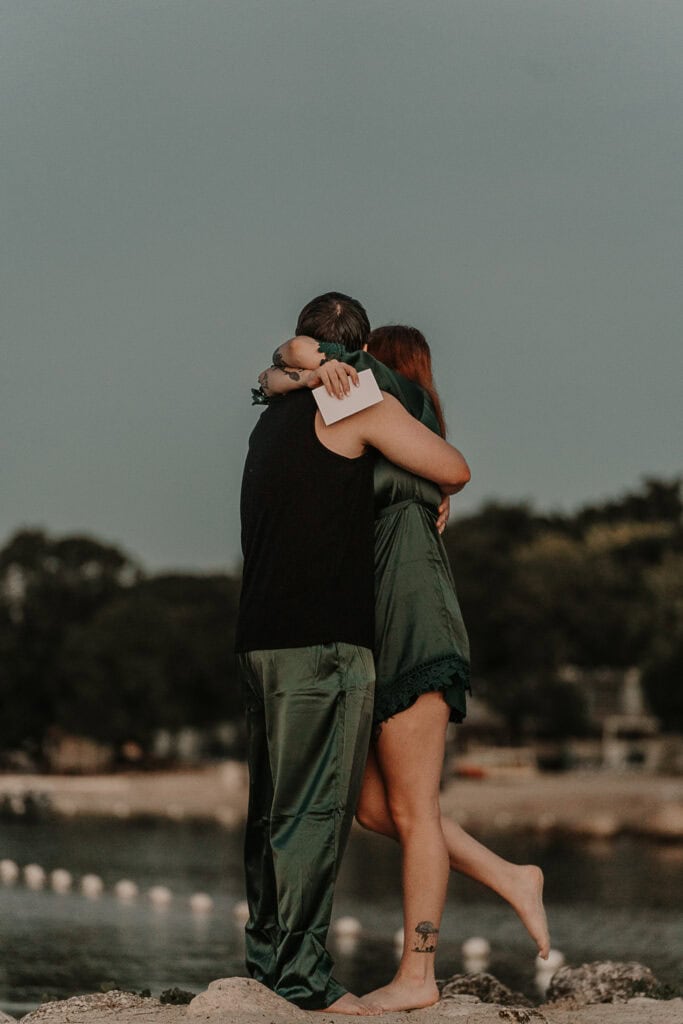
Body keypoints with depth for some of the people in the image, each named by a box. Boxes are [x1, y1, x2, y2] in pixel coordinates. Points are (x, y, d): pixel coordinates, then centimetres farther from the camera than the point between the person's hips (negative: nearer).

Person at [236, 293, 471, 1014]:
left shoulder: (274, 418, 22)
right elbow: (454, 470, -1)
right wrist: (434, 494, 20)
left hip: (260, 639, 8)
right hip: (323, 638, -8)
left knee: (273, 804, 12)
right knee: (315, 806, -7)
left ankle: (267, 954, 16)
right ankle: (302, 974, -7)